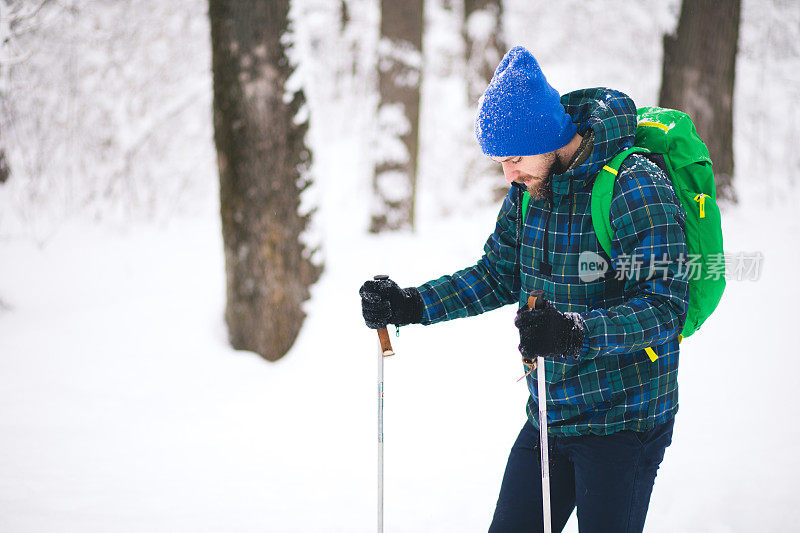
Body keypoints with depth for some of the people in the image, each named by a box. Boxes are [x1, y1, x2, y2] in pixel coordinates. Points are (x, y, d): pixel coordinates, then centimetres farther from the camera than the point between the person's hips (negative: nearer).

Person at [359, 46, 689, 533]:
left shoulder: (638, 189, -19)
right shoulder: (528, 189, 4)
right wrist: (412, 305, 2)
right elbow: (498, 275, 15)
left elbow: (665, 306, -25)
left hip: (624, 422, -7)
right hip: (548, 417, 7)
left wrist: (576, 333, -39)